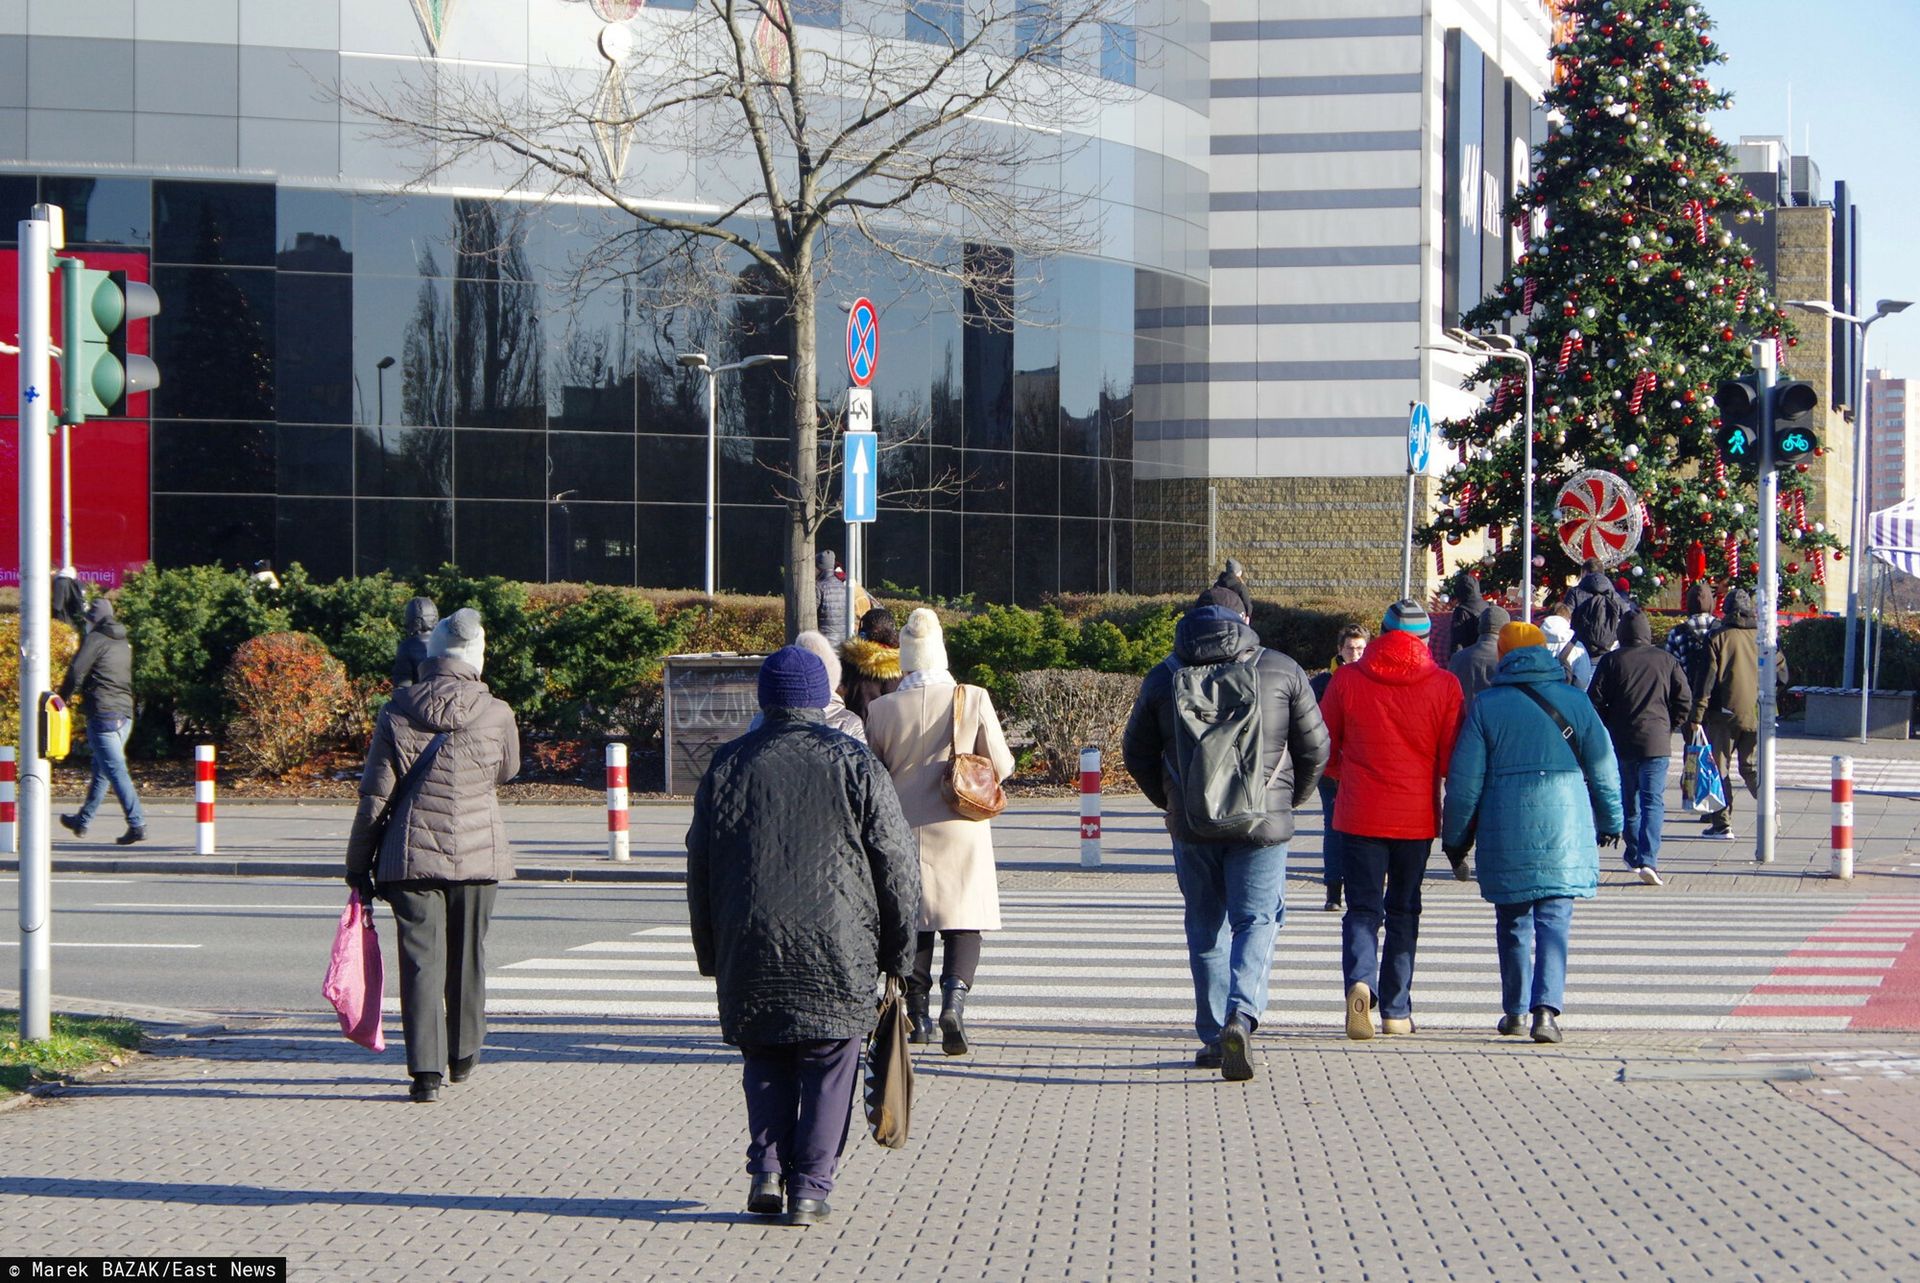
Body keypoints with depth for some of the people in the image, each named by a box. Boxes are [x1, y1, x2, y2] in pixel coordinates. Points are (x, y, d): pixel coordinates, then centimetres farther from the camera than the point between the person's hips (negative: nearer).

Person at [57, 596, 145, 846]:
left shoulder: (95, 640, -7)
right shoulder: (124, 644, 18)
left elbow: (75, 673, -12)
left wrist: (62, 698, 4)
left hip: (103, 714, -9)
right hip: (125, 714, 9)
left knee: (115, 769, -10)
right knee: (101, 769, 18)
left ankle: (137, 824, -17)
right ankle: (82, 821, 30)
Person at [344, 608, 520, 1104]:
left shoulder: (397, 713, -4)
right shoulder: (496, 714, -5)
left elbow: (374, 796, -1)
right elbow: (508, 770, 15)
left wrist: (358, 865, 7)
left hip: (411, 857, -1)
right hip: (477, 855, 1)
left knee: (421, 961, 1)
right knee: (468, 958, 16)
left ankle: (426, 1071, -5)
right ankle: (463, 1056, 30)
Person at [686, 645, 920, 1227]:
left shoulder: (727, 765, 7)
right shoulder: (855, 764, 1)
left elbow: (699, 870, 11)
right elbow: (898, 865, 1)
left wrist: (711, 955, 19)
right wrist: (897, 950, 10)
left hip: (750, 947, 2)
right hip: (838, 947, -2)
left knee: (765, 1062, 16)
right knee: (828, 1067, 6)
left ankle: (766, 1173, 5)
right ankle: (810, 1189, 2)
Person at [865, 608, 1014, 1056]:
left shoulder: (881, 710, -5)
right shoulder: (973, 700, -7)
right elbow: (1001, 767, -2)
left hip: (905, 830, 1)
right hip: (960, 832, -1)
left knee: (913, 923, 11)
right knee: (963, 925, 3)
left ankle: (918, 1017, 15)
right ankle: (954, 1000, -18)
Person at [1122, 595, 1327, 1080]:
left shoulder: (1164, 677, 5)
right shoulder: (1281, 671, 1)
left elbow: (1136, 751, 12)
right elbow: (1315, 747, 4)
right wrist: (1291, 800, 20)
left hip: (1192, 824, 2)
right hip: (1263, 822, -2)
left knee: (1205, 929, 13)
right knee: (1255, 922, 0)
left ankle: (1213, 1036, 14)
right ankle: (1242, 1016, -23)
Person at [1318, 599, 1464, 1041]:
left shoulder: (1346, 680, -3)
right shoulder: (1444, 685, -4)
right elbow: (1452, 760, -4)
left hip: (1359, 815, -1)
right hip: (1417, 817, 1)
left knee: (1363, 908, 3)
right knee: (1403, 911, 14)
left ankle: (1360, 982, -24)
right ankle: (1396, 1012, 16)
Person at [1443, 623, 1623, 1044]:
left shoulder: (1486, 706, 1)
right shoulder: (1574, 701, 5)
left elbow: (1464, 780, 0)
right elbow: (1603, 768, 9)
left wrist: (1456, 840, 9)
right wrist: (1610, 822, 23)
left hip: (1506, 833, 0)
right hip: (1564, 832, 0)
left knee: (1513, 923, 13)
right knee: (1554, 922, -2)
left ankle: (1514, 1011, 21)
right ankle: (1546, 1008, -18)